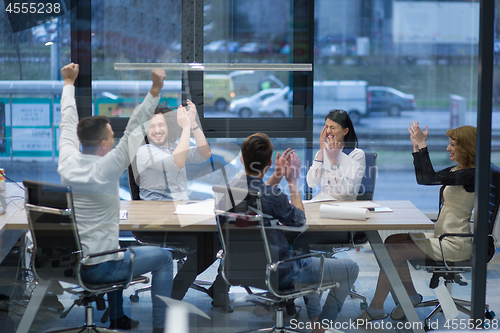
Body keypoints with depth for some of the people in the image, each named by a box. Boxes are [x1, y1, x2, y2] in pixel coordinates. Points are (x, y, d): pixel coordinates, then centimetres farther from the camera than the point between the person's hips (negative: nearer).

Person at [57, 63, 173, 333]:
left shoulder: (67, 163, -3)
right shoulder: (106, 169, -20)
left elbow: (68, 122, 11)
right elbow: (133, 130, -20)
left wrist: (69, 82, 24)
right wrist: (155, 90, -20)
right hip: (98, 270, -7)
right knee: (163, 257, 12)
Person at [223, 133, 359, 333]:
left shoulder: (231, 187, -7)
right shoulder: (272, 196, -30)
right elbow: (299, 220, -10)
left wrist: (277, 175, 12)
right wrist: (293, 181, -3)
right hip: (278, 274, -8)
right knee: (350, 269, 4)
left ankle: (315, 316, 38)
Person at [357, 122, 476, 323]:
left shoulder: (470, 175, -19)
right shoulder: (456, 170, 12)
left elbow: (429, 178, -28)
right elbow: (422, 178, 21)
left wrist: (423, 145, -22)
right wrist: (416, 147, 15)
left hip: (454, 246, -10)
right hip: (442, 237, 10)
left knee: (392, 253, -13)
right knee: (392, 241, 4)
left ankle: (376, 309, -1)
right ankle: (410, 295, 12)